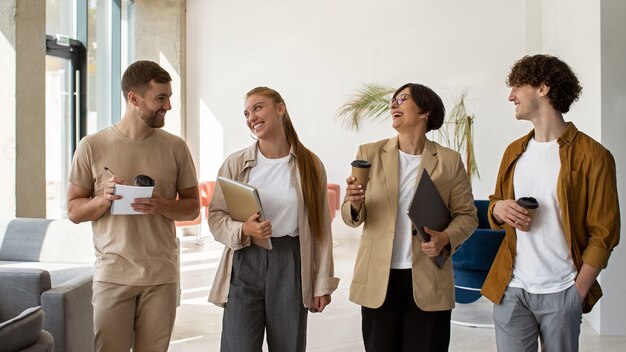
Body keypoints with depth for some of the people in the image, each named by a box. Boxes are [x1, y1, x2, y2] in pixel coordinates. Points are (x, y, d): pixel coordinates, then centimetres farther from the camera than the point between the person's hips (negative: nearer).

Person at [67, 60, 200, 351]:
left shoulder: (175, 147, 3)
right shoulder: (92, 146, -1)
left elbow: (192, 206, 8)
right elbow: (74, 211, 4)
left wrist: (162, 206, -12)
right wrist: (103, 199, -16)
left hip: (162, 276, 2)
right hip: (112, 274, -1)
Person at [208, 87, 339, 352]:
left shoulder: (310, 164, 1)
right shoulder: (235, 163, 0)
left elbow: (321, 228, 3)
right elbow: (215, 216, 3)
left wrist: (323, 283, 2)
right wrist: (243, 230, -18)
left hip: (291, 264, 1)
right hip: (245, 263, 0)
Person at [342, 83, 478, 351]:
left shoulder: (449, 161, 1)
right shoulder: (369, 153, 4)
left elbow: (467, 214, 6)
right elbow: (351, 217, 4)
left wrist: (446, 238, -15)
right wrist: (355, 203, -19)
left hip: (429, 282, -1)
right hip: (378, 280, 1)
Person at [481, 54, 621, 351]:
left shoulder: (592, 156, -6)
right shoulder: (514, 152, 11)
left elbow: (604, 233, -5)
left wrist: (578, 292, -9)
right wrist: (498, 209, -4)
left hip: (561, 293, -4)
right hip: (511, 290, 4)